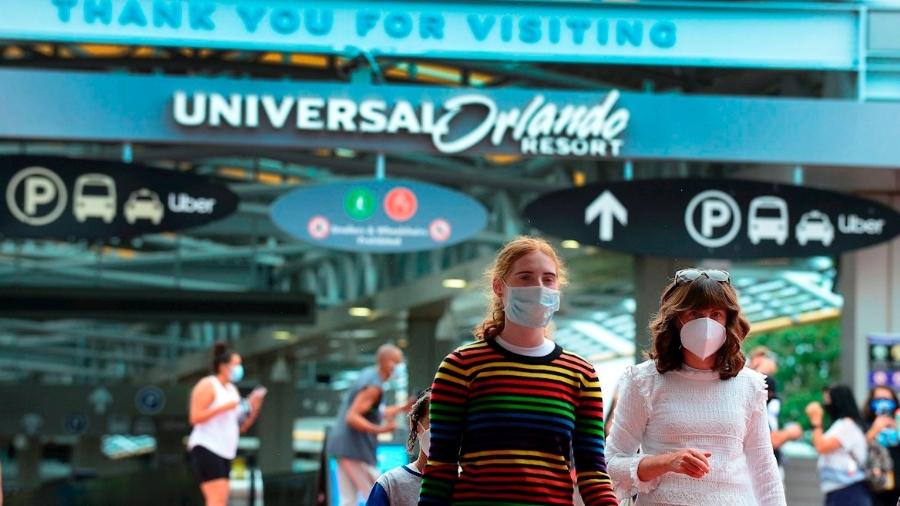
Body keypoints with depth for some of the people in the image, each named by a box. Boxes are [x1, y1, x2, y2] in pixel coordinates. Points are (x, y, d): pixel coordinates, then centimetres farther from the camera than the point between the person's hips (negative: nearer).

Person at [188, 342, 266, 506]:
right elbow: (195, 417, -16)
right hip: (206, 449, -9)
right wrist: (224, 407, -20)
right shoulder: (207, 386, -5)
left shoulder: (232, 390, 19)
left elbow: (241, 428, 19)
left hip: (224, 452, 9)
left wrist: (254, 408, 3)